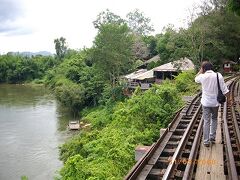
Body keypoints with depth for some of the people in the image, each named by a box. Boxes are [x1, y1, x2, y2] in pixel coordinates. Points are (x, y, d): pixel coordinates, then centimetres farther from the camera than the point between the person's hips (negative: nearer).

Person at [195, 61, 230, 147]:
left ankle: (206, 141, 10)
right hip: (215, 102, 1)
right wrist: (229, 99, 0)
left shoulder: (202, 76, -10)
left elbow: (196, 79, 15)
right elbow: (224, 90, -10)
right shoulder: (218, 76, -10)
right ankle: (212, 138, 25)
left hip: (205, 102, -1)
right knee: (214, 119, 21)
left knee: (206, 121, 6)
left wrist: (201, 70, 11)